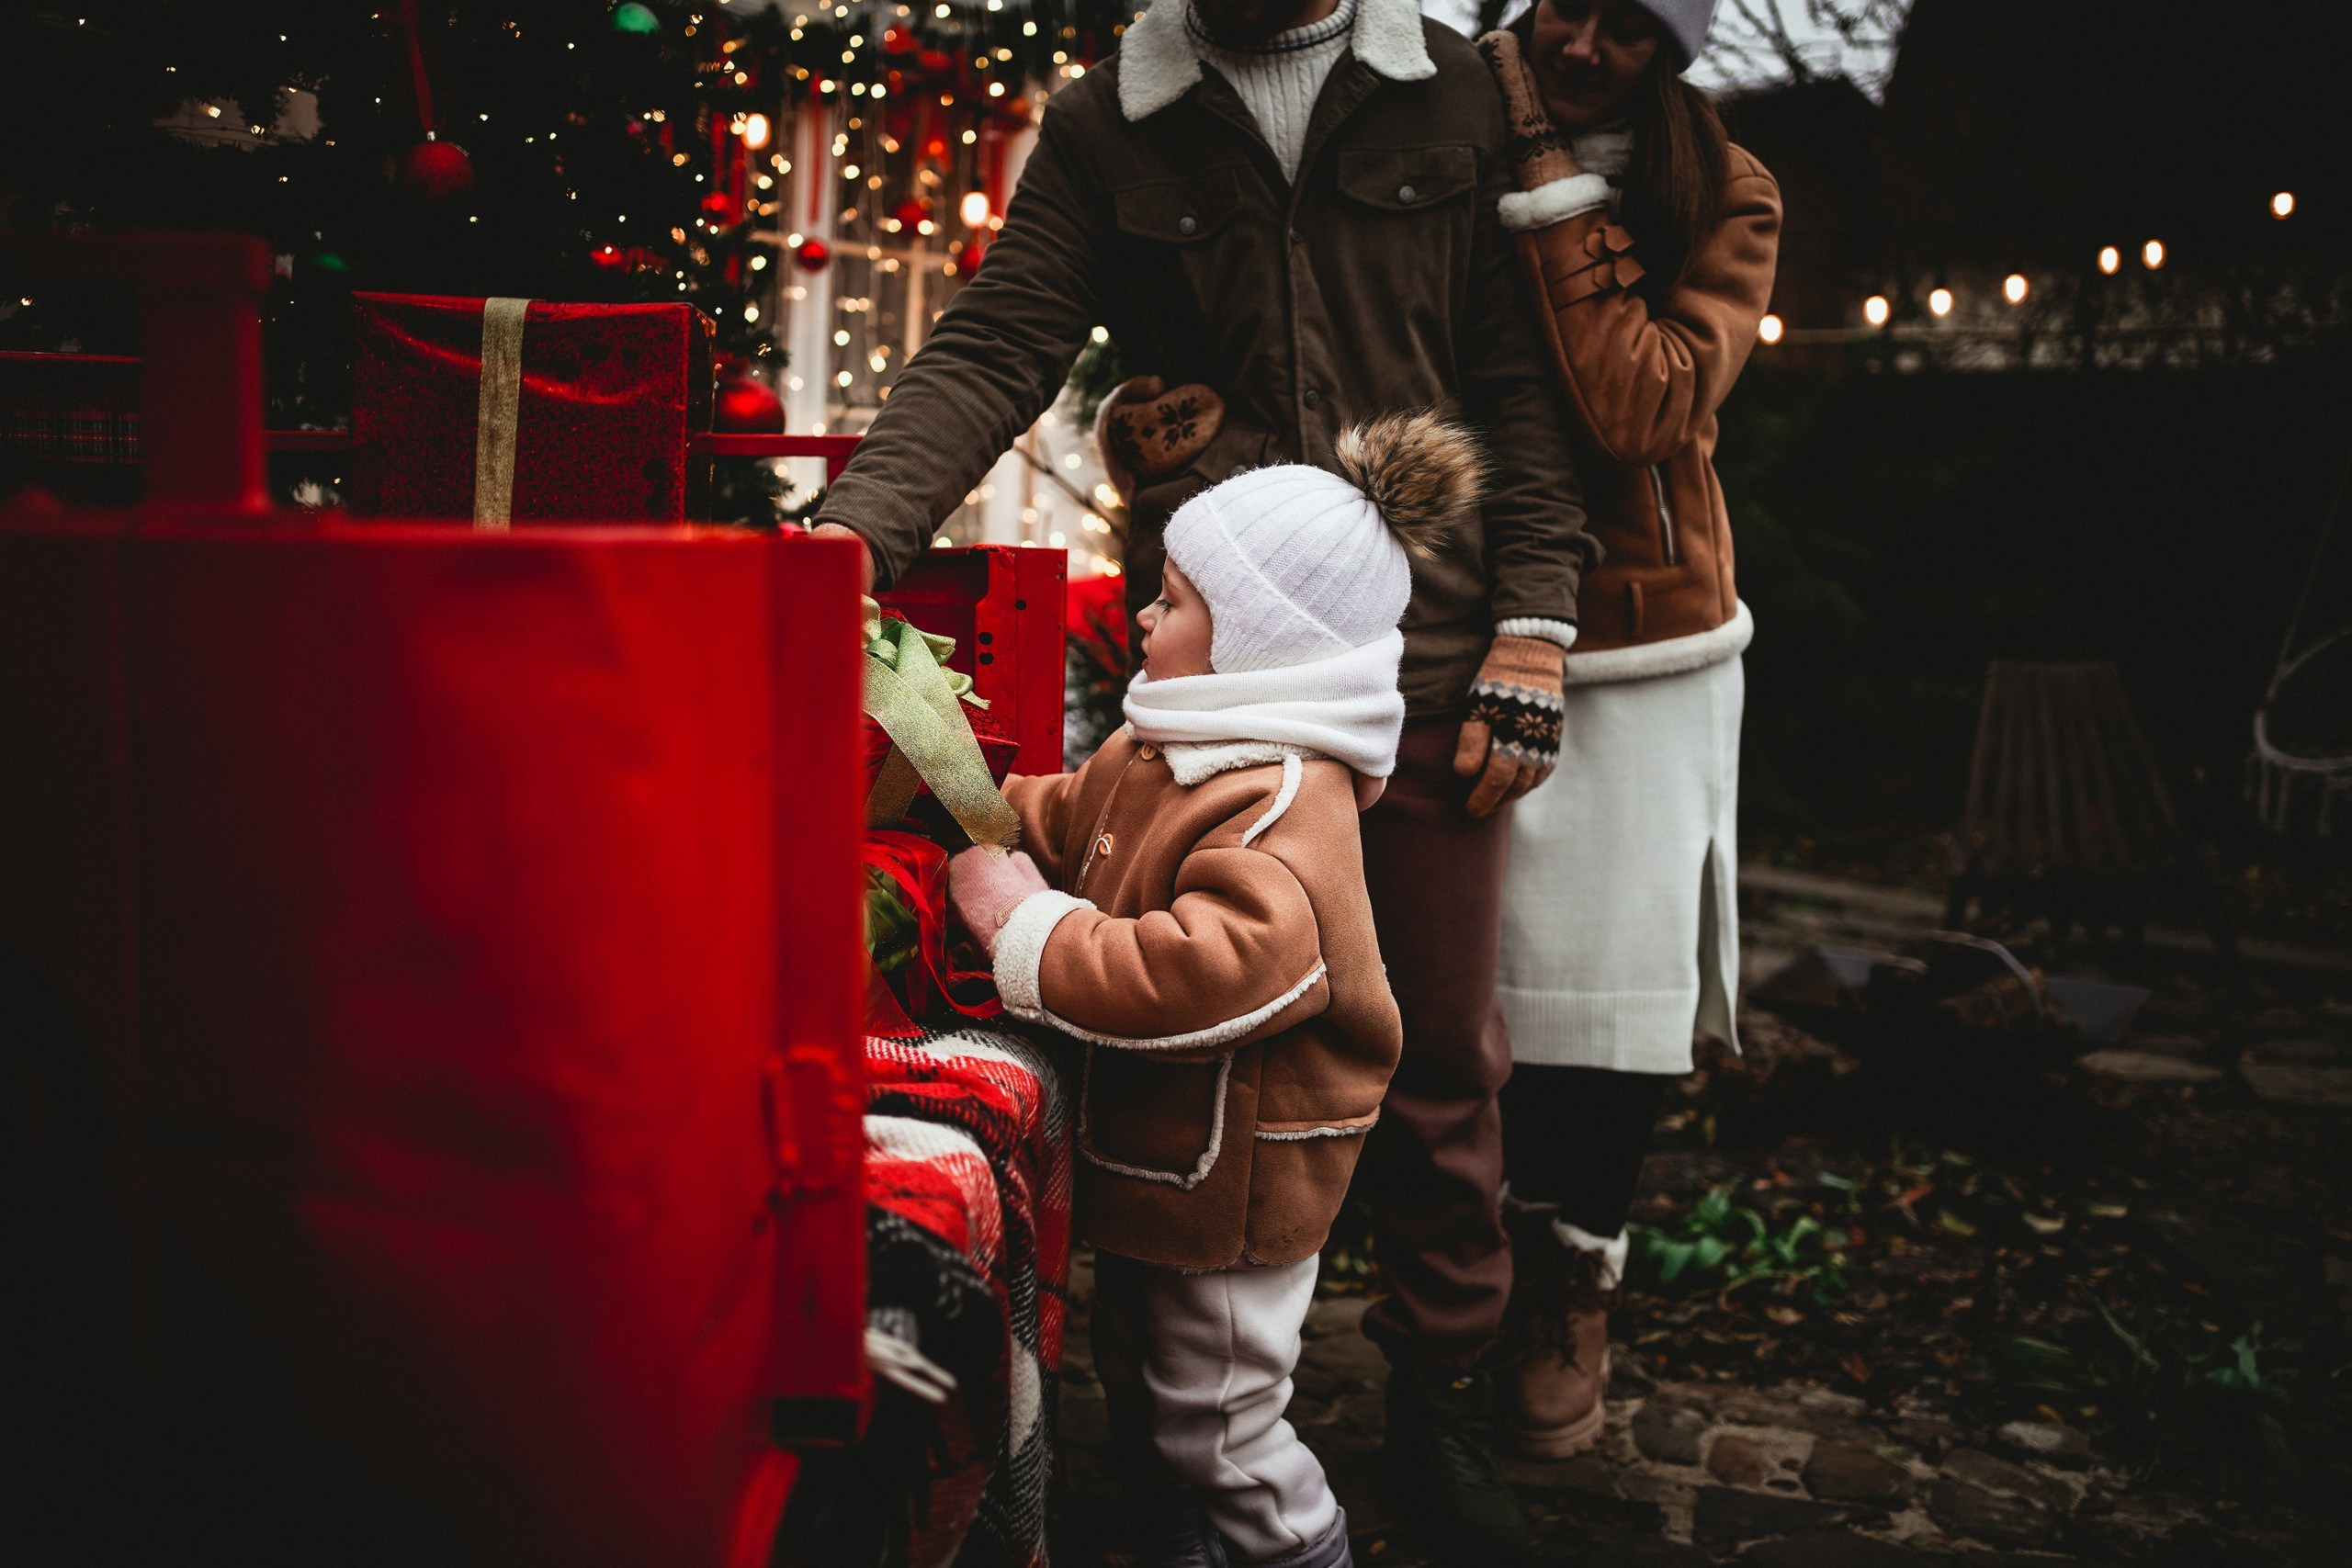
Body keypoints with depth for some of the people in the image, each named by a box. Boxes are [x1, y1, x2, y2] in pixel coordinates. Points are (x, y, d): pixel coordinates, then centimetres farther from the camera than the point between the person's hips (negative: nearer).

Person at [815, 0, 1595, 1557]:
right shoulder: (1106, 125, 8)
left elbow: (1523, 378, 5)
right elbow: (994, 348, -3)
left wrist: (1533, 626, -3)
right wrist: (856, 533, -20)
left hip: (1427, 653, 1)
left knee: (1442, 1045, 9)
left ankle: (1442, 1388, 28)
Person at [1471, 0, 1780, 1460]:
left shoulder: (1724, 201, -4)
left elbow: (1642, 407, -20)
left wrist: (1550, 176, -18)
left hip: (1639, 641, -1)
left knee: (1609, 981, 1)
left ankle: (1574, 1286, 26)